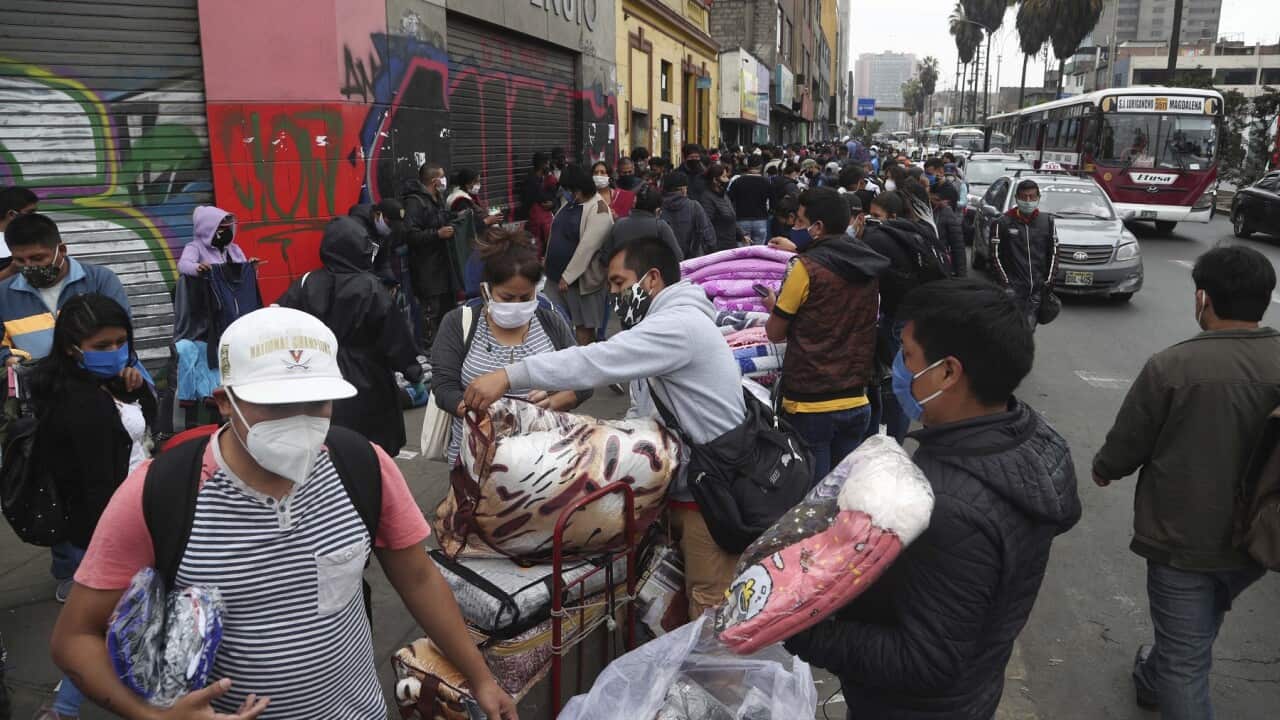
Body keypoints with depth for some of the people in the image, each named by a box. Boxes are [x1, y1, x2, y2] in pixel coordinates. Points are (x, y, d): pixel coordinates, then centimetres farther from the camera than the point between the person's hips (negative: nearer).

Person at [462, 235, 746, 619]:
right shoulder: (661, 326, 15)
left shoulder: (679, 324, -20)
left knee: (709, 607, -1)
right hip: (680, 484, 10)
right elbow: (642, 414, 16)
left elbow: (598, 361, -32)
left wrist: (509, 376, -34)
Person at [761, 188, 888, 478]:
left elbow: (775, 333, -4)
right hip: (856, 401, 6)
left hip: (810, 403, -6)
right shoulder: (867, 265, 5)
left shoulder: (805, 268, -13)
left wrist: (773, 306, 16)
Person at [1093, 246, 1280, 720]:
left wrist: (1102, 469, 11)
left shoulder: (1171, 366, -24)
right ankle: (1152, 678, 55)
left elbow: (1125, 446, -12)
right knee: (1191, 635, 30)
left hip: (1182, 542, -6)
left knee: (1185, 663, 9)